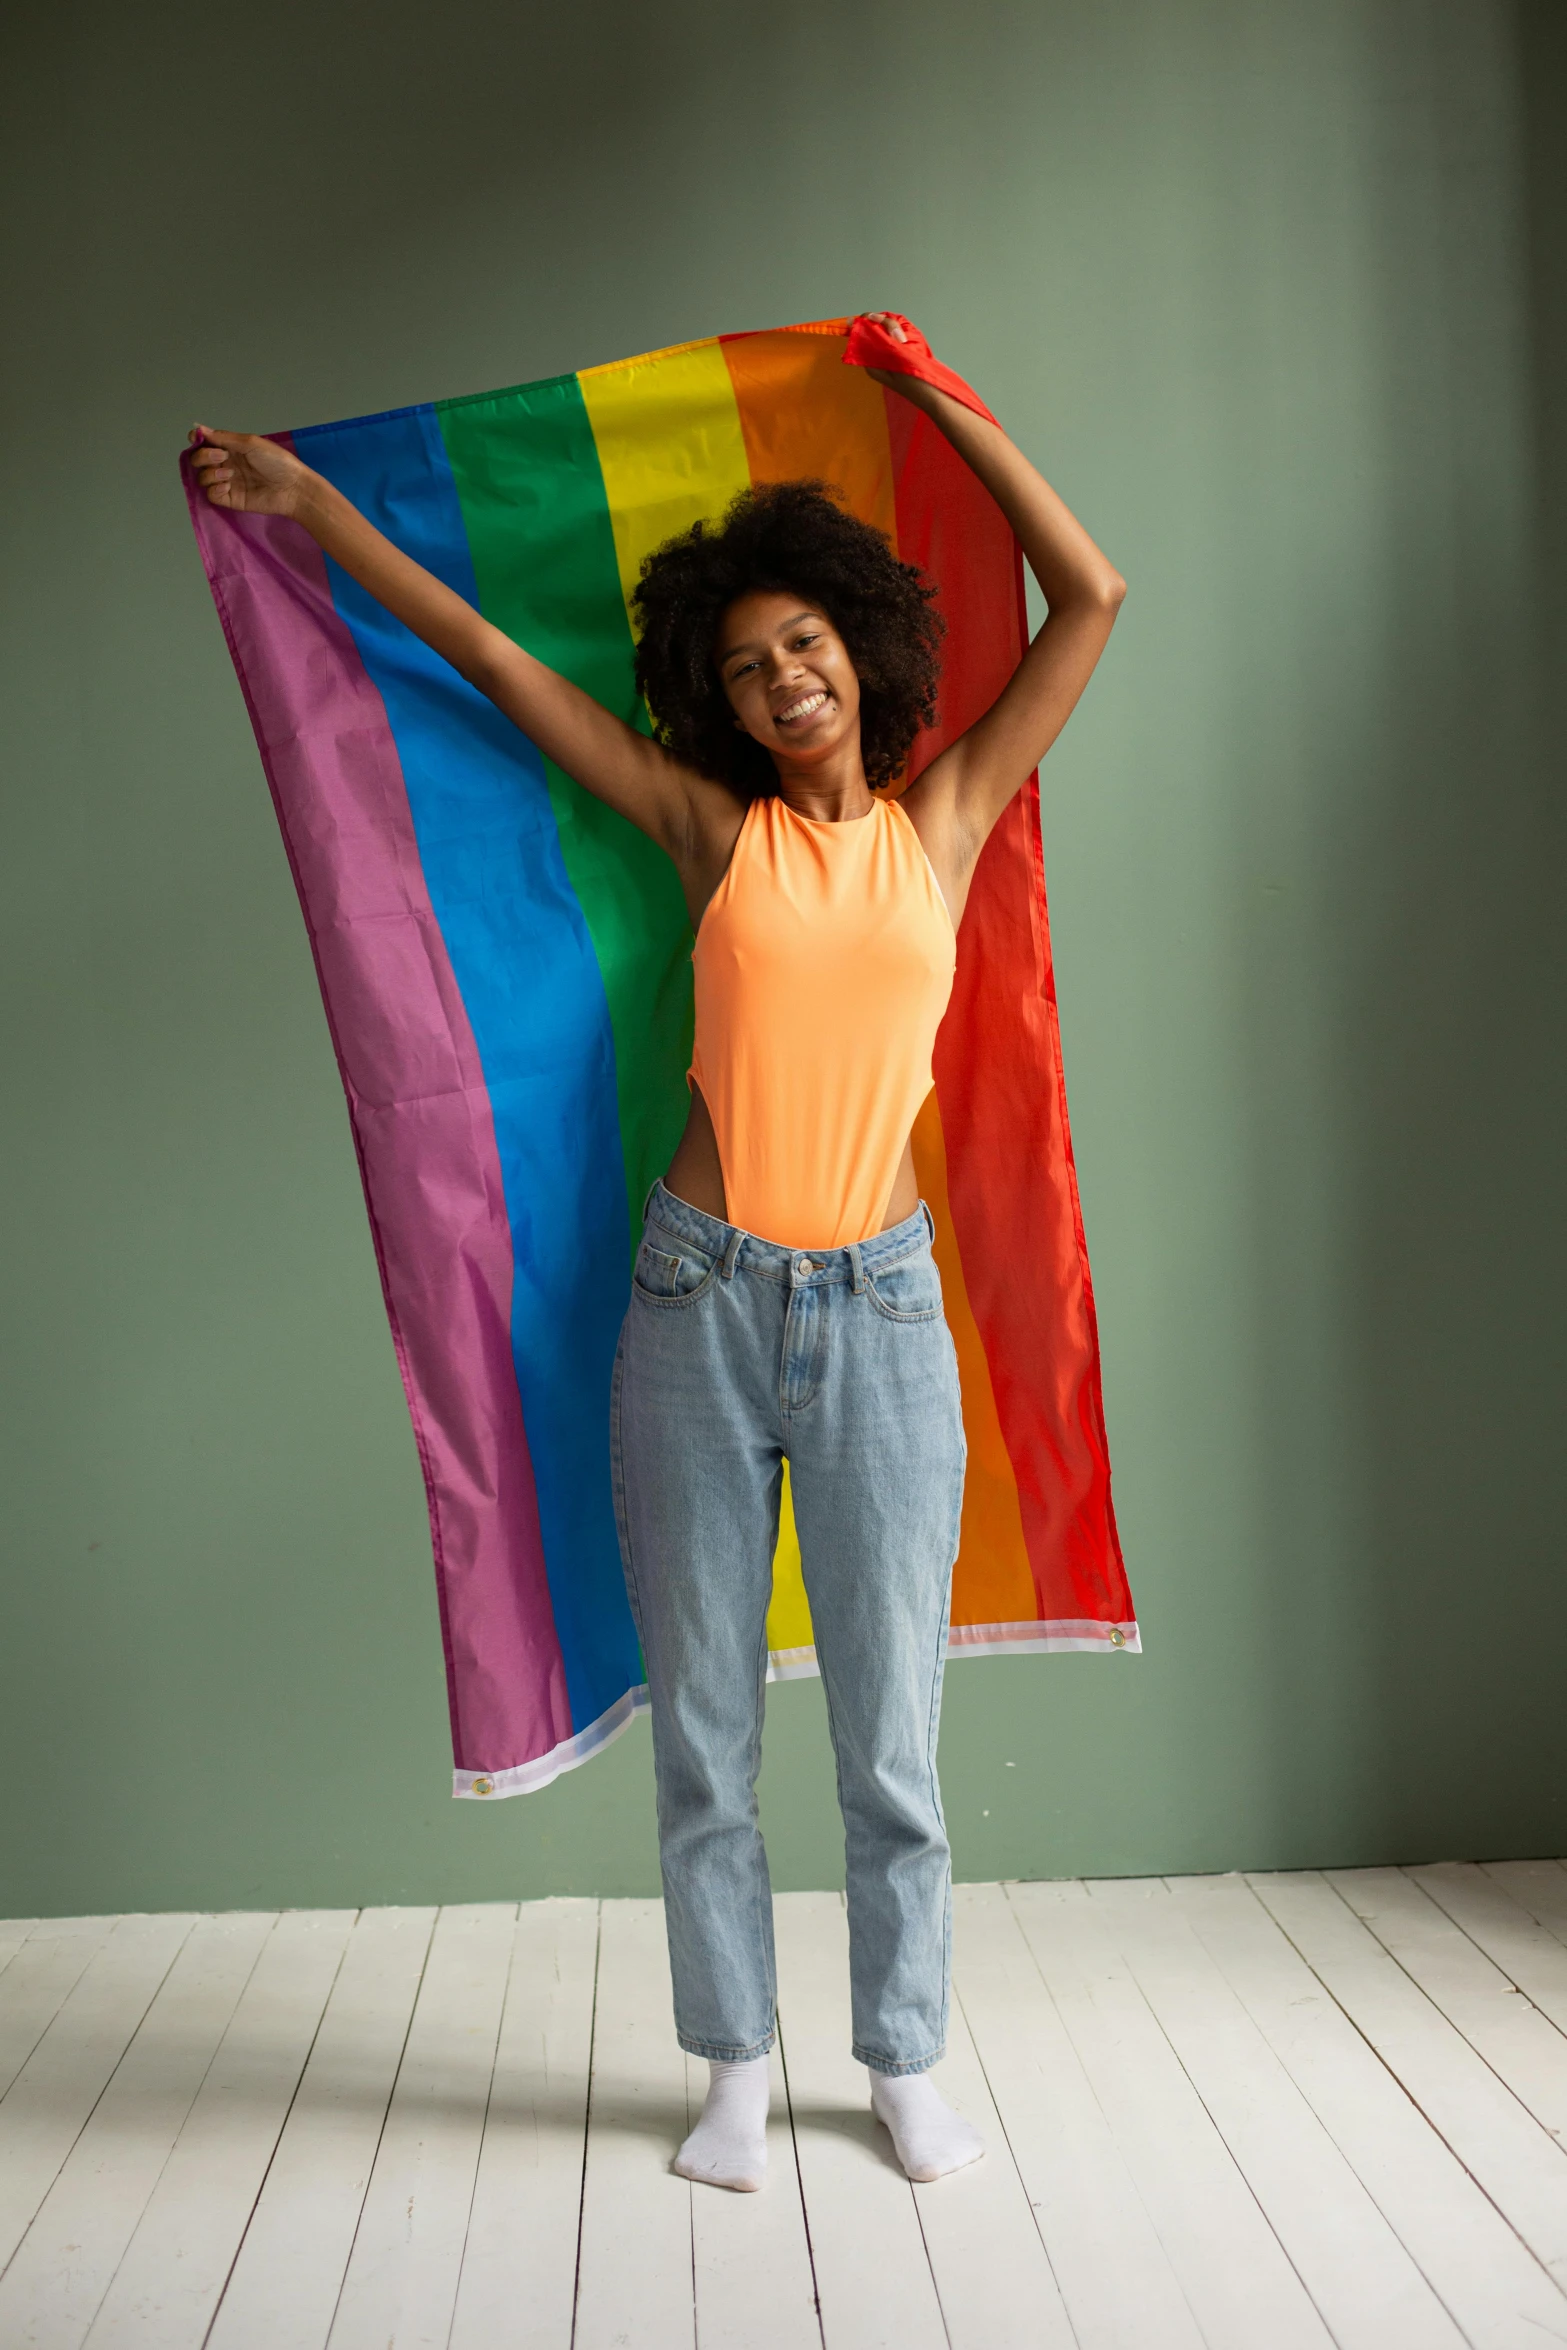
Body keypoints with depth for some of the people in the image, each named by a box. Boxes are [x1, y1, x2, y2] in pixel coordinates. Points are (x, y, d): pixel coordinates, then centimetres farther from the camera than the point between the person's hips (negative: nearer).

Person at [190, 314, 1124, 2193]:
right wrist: (308, 501, 14)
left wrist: (935, 397, 13)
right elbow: (491, 656, 10)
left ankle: (906, 2060, 25)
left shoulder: (944, 820, 8)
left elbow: (1093, 597, 9)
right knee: (703, 1720, 8)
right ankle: (737, 2064, 25)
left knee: (889, 1722, 6)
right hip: (699, 1299, 1)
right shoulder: (714, 828, 7)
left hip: (878, 1309, 0)